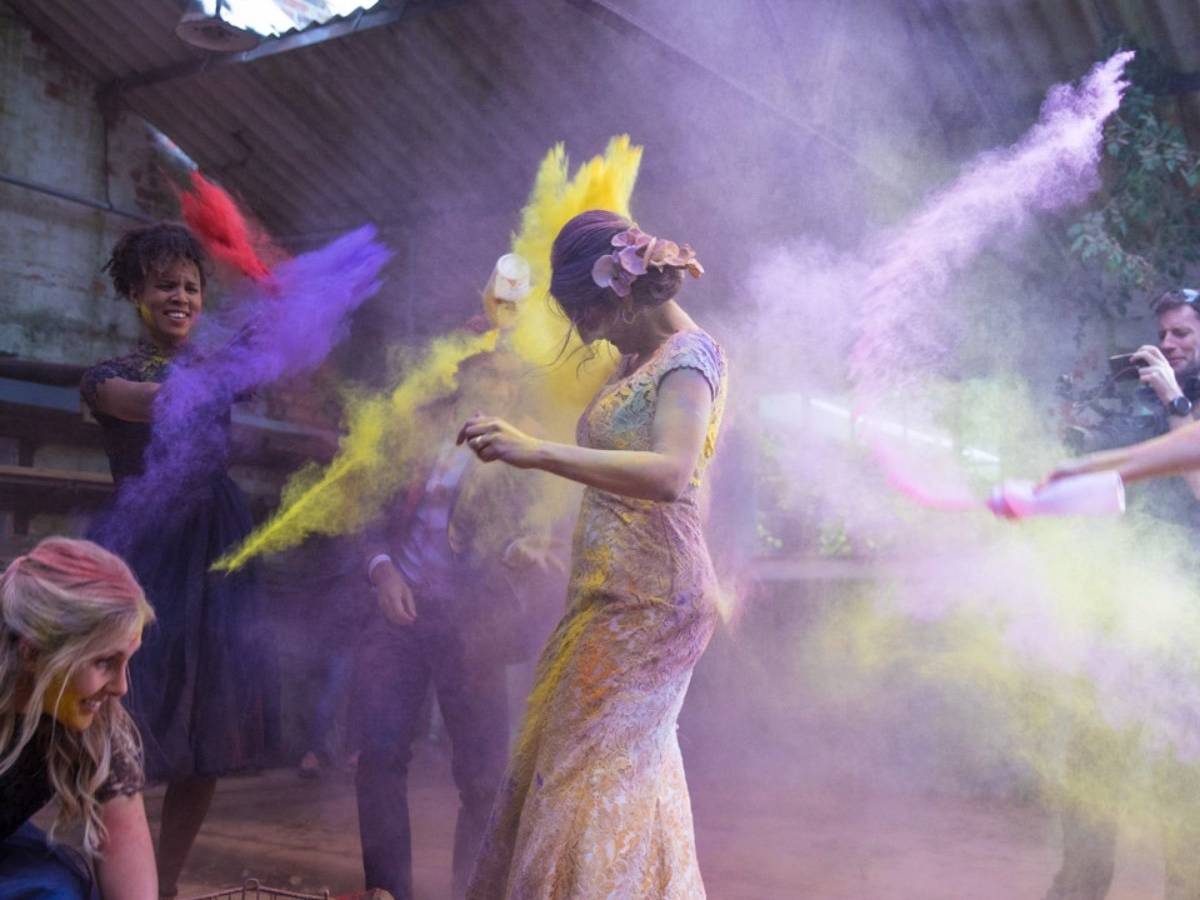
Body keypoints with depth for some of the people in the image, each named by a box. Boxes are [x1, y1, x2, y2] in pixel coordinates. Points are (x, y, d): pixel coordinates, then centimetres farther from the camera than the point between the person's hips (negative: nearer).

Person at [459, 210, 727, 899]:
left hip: (647, 601, -9)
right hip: (613, 595, 9)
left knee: (594, 774, -6)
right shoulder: (639, 359, 15)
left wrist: (536, 451, -36)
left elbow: (669, 474, -30)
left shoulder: (689, 355, -13)